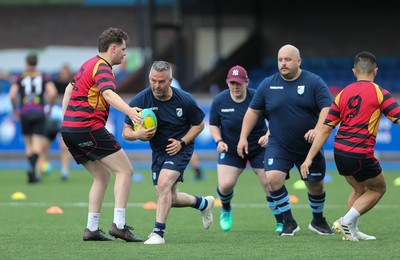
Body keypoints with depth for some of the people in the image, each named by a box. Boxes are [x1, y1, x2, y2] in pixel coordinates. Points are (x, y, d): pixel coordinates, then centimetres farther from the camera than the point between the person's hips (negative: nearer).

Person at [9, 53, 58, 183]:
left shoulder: (20, 78, 5)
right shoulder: (44, 77, 6)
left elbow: (12, 95, -6)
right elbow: (53, 92, -8)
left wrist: (15, 109, 8)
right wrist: (50, 107, 7)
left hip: (24, 114, 1)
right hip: (39, 113, -1)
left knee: (28, 144, 15)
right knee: (37, 145, -6)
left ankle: (33, 170, 11)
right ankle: (33, 167, -30)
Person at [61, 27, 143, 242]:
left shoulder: (88, 64, 19)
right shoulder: (102, 68, -11)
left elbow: (69, 89, 31)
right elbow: (108, 94, -31)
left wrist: (66, 119, 35)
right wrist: (129, 111, -47)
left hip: (69, 127, 10)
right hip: (88, 128, -10)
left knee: (102, 176, 17)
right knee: (125, 170, -6)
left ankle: (91, 229, 11)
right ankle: (119, 224, -16)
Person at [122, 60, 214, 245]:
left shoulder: (185, 100, -17)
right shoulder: (140, 101, -16)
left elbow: (199, 125, -1)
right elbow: (126, 132, -10)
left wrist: (181, 142, -15)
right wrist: (138, 134, -33)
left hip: (180, 148, -4)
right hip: (158, 151, 4)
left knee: (163, 183, -27)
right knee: (170, 198, 11)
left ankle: (158, 233, -21)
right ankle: (203, 203, 41)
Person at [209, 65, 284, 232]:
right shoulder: (219, 101, -9)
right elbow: (213, 124, 5)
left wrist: (268, 135, -22)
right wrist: (219, 141, -13)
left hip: (259, 148, -1)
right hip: (231, 150, 1)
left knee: (270, 184, -8)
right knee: (225, 185, -14)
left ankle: (281, 223, 10)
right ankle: (226, 210, 22)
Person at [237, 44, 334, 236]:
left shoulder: (314, 82, -6)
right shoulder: (268, 85, 1)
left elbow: (327, 109, -13)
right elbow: (253, 111, 10)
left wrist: (317, 130, -30)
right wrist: (243, 137, 4)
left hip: (309, 147, -1)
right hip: (278, 146, 1)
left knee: (316, 185, 8)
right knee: (273, 178, -21)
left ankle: (318, 221, 36)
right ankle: (289, 222, -6)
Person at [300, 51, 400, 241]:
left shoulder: (343, 94, 9)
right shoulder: (379, 93, -4)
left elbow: (325, 128, 6)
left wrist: (309, 157, 6)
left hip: (339, 152, 6)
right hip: (361, 155, -6)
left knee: (360, 189, 28)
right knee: (378, 189, 19)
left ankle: (351, 231, 22)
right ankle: (347, 221, 4)